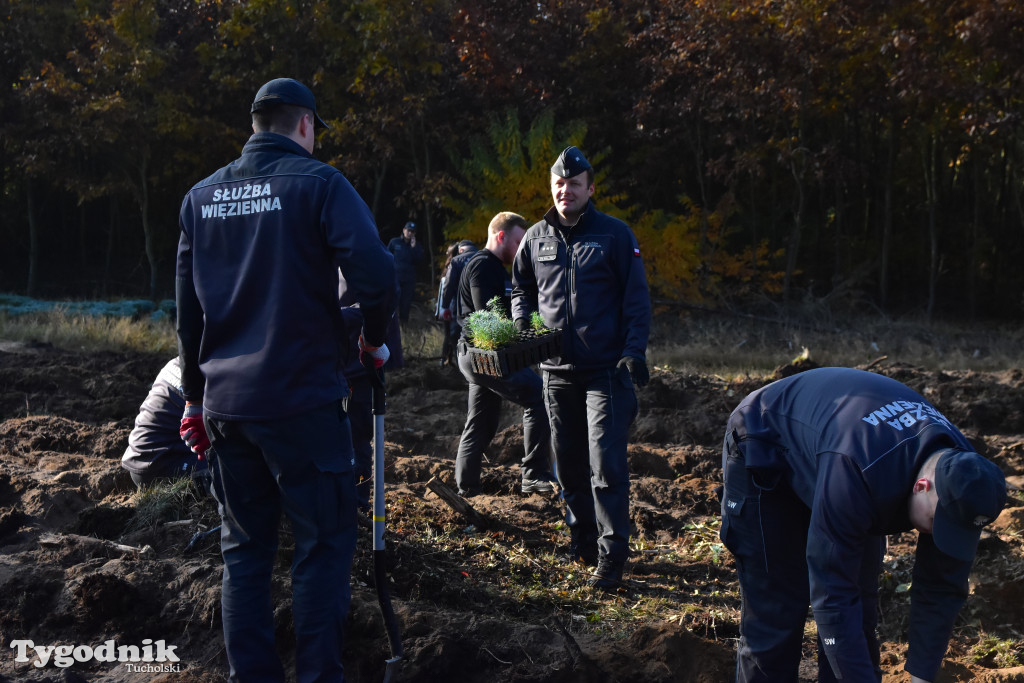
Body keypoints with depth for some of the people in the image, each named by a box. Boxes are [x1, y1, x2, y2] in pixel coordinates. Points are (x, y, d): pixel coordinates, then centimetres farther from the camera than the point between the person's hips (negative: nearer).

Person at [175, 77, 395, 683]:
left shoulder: (202, 196, 11)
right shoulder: (318, 183, -6)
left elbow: (187, 309, 15)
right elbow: (375, 273, -19)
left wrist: (195, 396, 22)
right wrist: (375, 339, -1)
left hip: (225, 402, 6)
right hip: (301, 399, -5)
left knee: (244, 547, 13)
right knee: (326, 540, 3)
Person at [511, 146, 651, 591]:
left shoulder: (614, 234, -2)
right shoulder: (537, 238, 9)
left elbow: (636, 297, -3)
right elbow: (520, 288, 22)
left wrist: (634, 350, -14)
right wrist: (521, 322, 1)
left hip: (606, 371, -4)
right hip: (556, 371, 4)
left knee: (606, 464, -9)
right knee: (569, 463, 13)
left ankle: (611, 557, -4)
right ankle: (582, 540, 29)